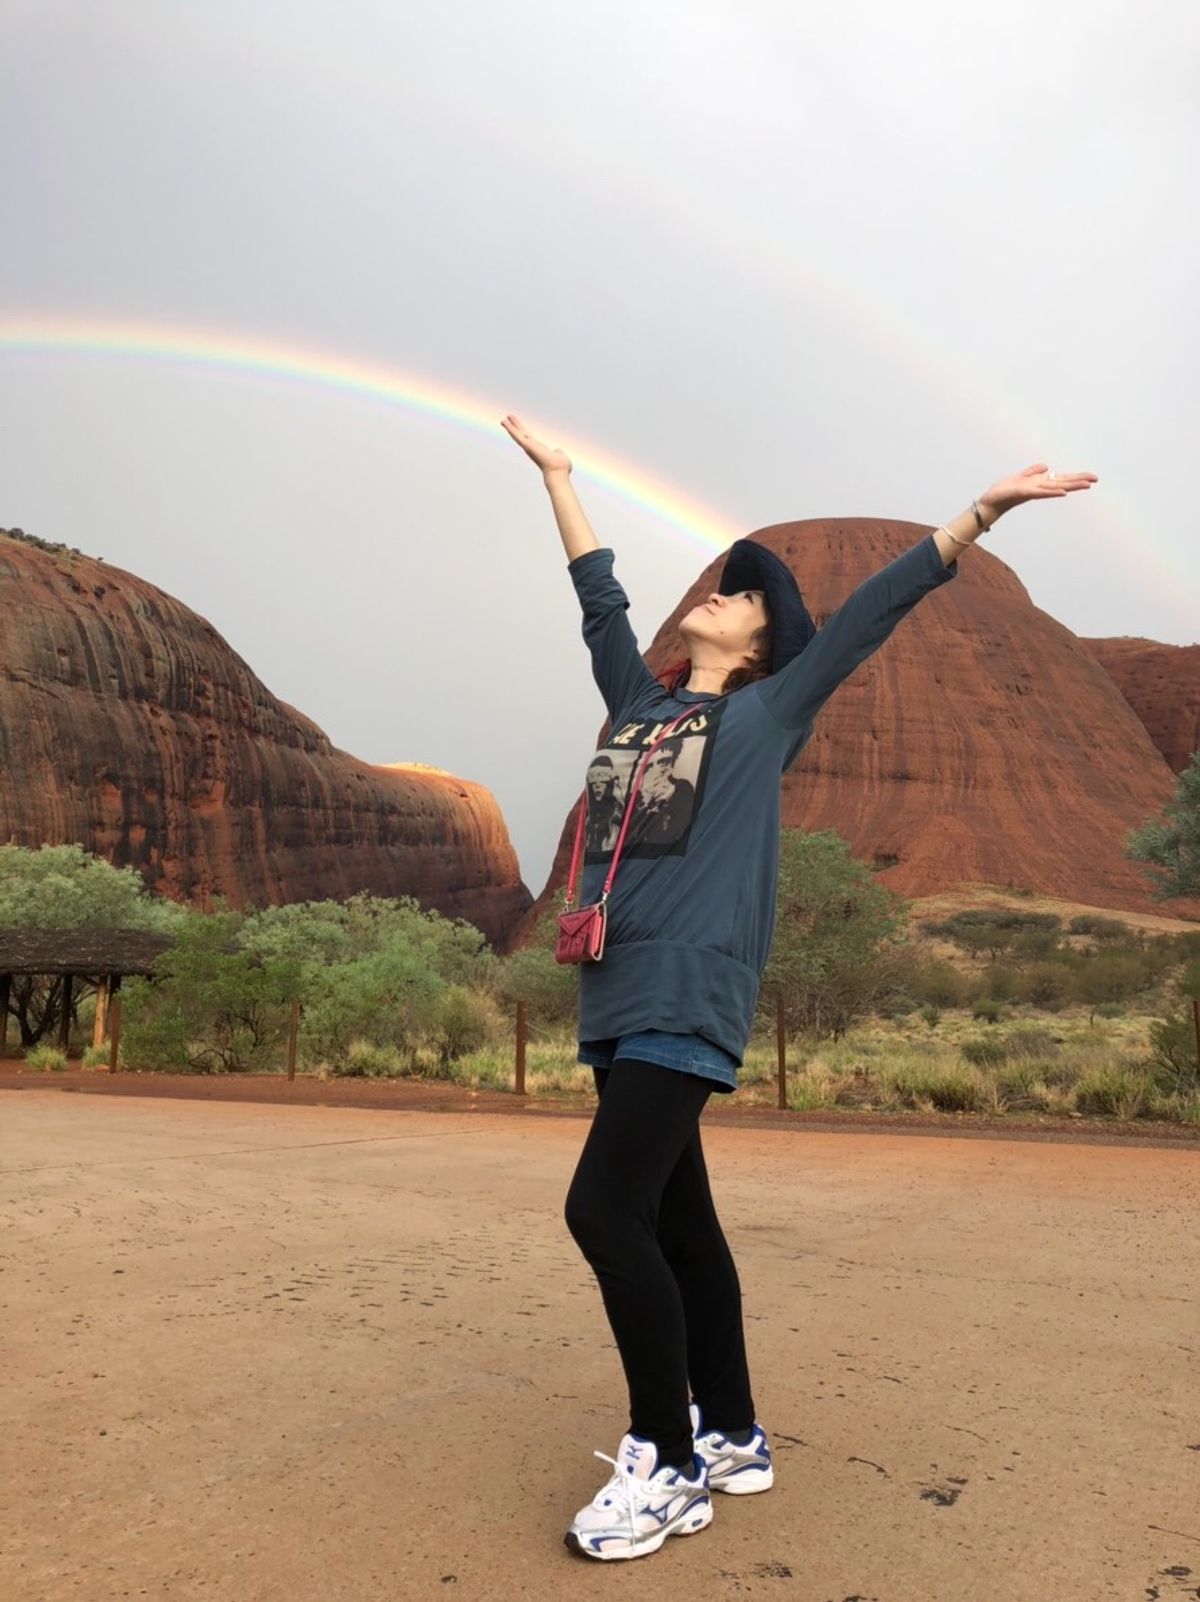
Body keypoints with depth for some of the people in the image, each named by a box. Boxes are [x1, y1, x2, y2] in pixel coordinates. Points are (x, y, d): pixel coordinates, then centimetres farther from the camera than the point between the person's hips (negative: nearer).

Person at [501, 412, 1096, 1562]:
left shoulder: (766, 715, 8)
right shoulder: (639, 702, 20)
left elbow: (873, 611, 6)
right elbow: (599, 594, 30)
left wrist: (984, 509, 5)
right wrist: (557, 475, 40)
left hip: (689, 1000, -6)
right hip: (618, 997, 6)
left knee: (606, 1211, -14)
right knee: (675, 1222, 11)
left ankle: (669, 1465, 2)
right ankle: (732, 1437, 26)